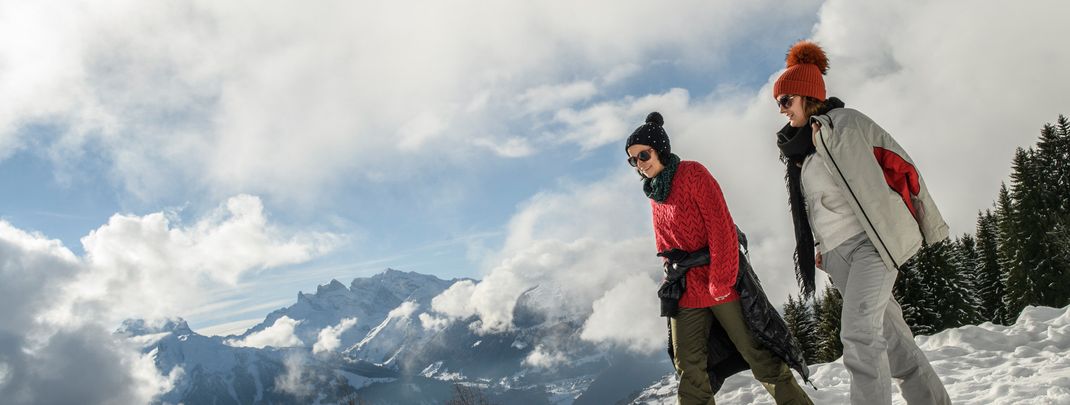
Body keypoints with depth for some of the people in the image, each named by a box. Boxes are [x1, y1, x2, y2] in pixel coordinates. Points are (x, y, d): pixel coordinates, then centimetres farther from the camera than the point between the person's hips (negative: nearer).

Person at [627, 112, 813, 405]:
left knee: (757, 353, -1)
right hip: (685, 290, 7)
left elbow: (721, 227, -15)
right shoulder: (655, 195, 14)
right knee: (689, 370, 4)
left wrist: (721, 281, -19)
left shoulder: (692, 174, -8)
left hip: (720, 282, -7)